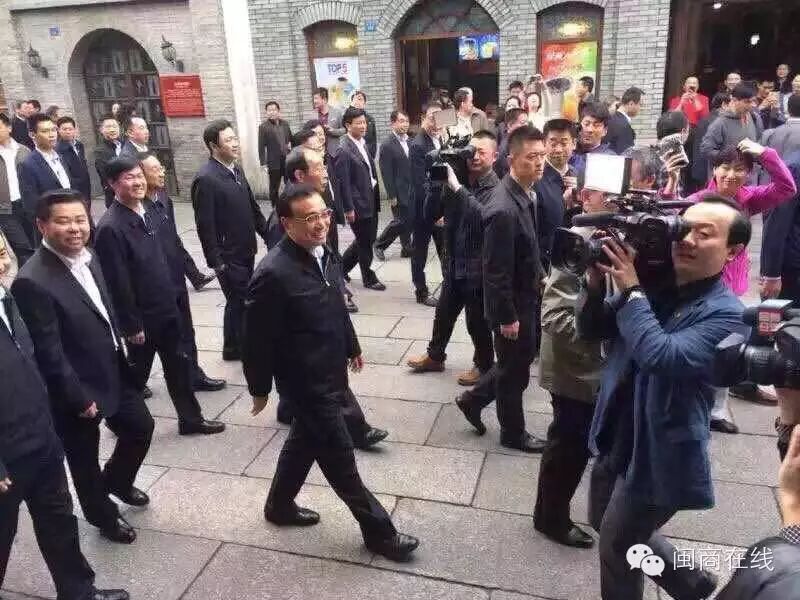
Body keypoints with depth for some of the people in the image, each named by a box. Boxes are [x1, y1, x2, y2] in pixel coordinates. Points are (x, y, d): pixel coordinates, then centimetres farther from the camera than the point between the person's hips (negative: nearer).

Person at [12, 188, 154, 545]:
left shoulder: (87, 258, 0)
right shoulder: (32, 281, -26)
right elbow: (48, 352, -24)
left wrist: (121, 360, 13)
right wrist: (79, 398, -18)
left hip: (114, 374, 7)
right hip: (76, 391, -7)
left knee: (141, 427, 21)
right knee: (84, 460, 16)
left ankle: (117, 482, 50)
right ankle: (104, 517, 41)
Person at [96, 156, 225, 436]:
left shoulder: (145, 214, 4)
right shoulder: (110, 227, -22)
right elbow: (117, 283, -20)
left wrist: (172, 297, 15)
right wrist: (132, 325, -17)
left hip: (166, 309, 7)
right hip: (141, 318, -7)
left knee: (179, 366, 15)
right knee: (136, 373, 11)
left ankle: (190, 418, 30)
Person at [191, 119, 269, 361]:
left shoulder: (236, 169, 7)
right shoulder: (206, 179, -18)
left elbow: (252, 207, 15)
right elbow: (205, 226, -19)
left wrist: (267, 234, 13)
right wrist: (216, 262, -17)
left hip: (246, 251, 7)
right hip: (229, 257, -7)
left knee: (245, 300, 16)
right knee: (237, 301, 4)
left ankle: (244, 341, 33)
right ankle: (233, 348, 22)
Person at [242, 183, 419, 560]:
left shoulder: (323, 253, -1)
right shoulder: (273, 273, -27)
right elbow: (257, 338, -18)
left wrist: (352, 346, 23)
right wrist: (259, 388, -9)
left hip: (329, 371, 9)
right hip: (307, 381, -9)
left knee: (306, 439, 24)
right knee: (339, 457, 5)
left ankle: (279, 506, 47)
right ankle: (378, 531, 22)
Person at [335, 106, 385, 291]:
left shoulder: (363, 143, 9)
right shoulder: (343, 150, -17)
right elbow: (342, 182, -18)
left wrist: (374, 187, 13)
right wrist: (348, 209, -17)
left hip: (370, 201, 9)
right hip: (358, 204, -8)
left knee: (368, 240, 17)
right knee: (364, 242, 6)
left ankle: (341, 267, 33)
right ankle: (369, 278, 23)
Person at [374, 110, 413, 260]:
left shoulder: (409, 141, 8)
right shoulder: (387, 145, -13)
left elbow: (413, 166, 13)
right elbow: (386, 173, -14)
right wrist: (391, 196, -15)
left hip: (412, 190, 6)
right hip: (399, 191, -6)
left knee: (409, 219, 10)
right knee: (401, 221, -2)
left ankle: (407, 249, 23)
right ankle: (379, 244, 15)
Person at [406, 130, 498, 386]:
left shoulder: (495, 188, -17)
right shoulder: (459, 179, 1)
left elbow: (483, 216, -36)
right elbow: (432, 213, -1)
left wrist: (457, 187, -35)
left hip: (478, 268, -6)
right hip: (454, 264, 6)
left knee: (477, 321, 10)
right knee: (443, 314, 22)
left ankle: (484, 365, 32)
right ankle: (435, 356, 43)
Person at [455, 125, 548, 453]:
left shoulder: (527, 192, 0)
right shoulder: (504, 209, -29)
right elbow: (496, 272, -25)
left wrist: (539, 276, 11)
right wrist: (507, 317, -19)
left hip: (526, 297, 9)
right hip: (512, 303, -9)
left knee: (520, 361, 23)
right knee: (515, 370, 11)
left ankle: (474, 399, 40)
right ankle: (513, 432, 33)